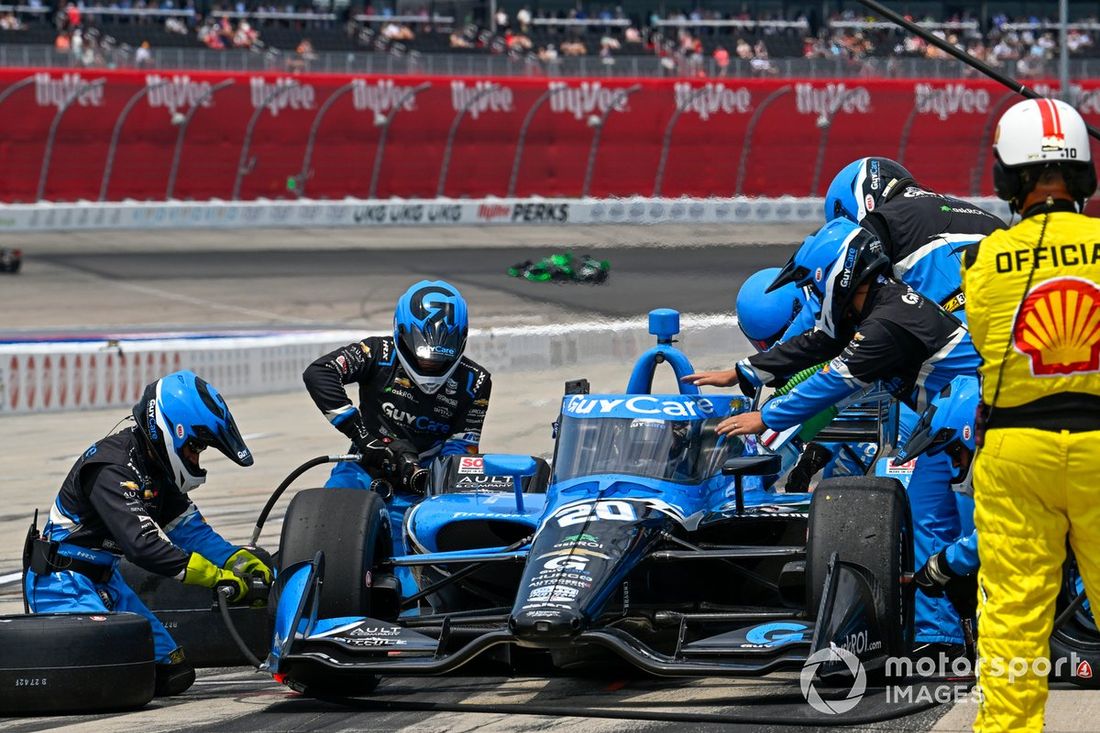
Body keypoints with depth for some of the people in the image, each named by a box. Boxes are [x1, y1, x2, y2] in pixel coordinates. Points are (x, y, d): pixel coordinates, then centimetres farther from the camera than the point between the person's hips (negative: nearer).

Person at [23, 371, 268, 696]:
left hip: (105, 581, 10)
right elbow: (142, 545, -32)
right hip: (63, 582, -10)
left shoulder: (153, 467, 6)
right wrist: (217, 578, -30)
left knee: (174, 675, 9)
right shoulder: (111, 470, -24)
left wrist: (239, 560, -7)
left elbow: (188, 528, 9)